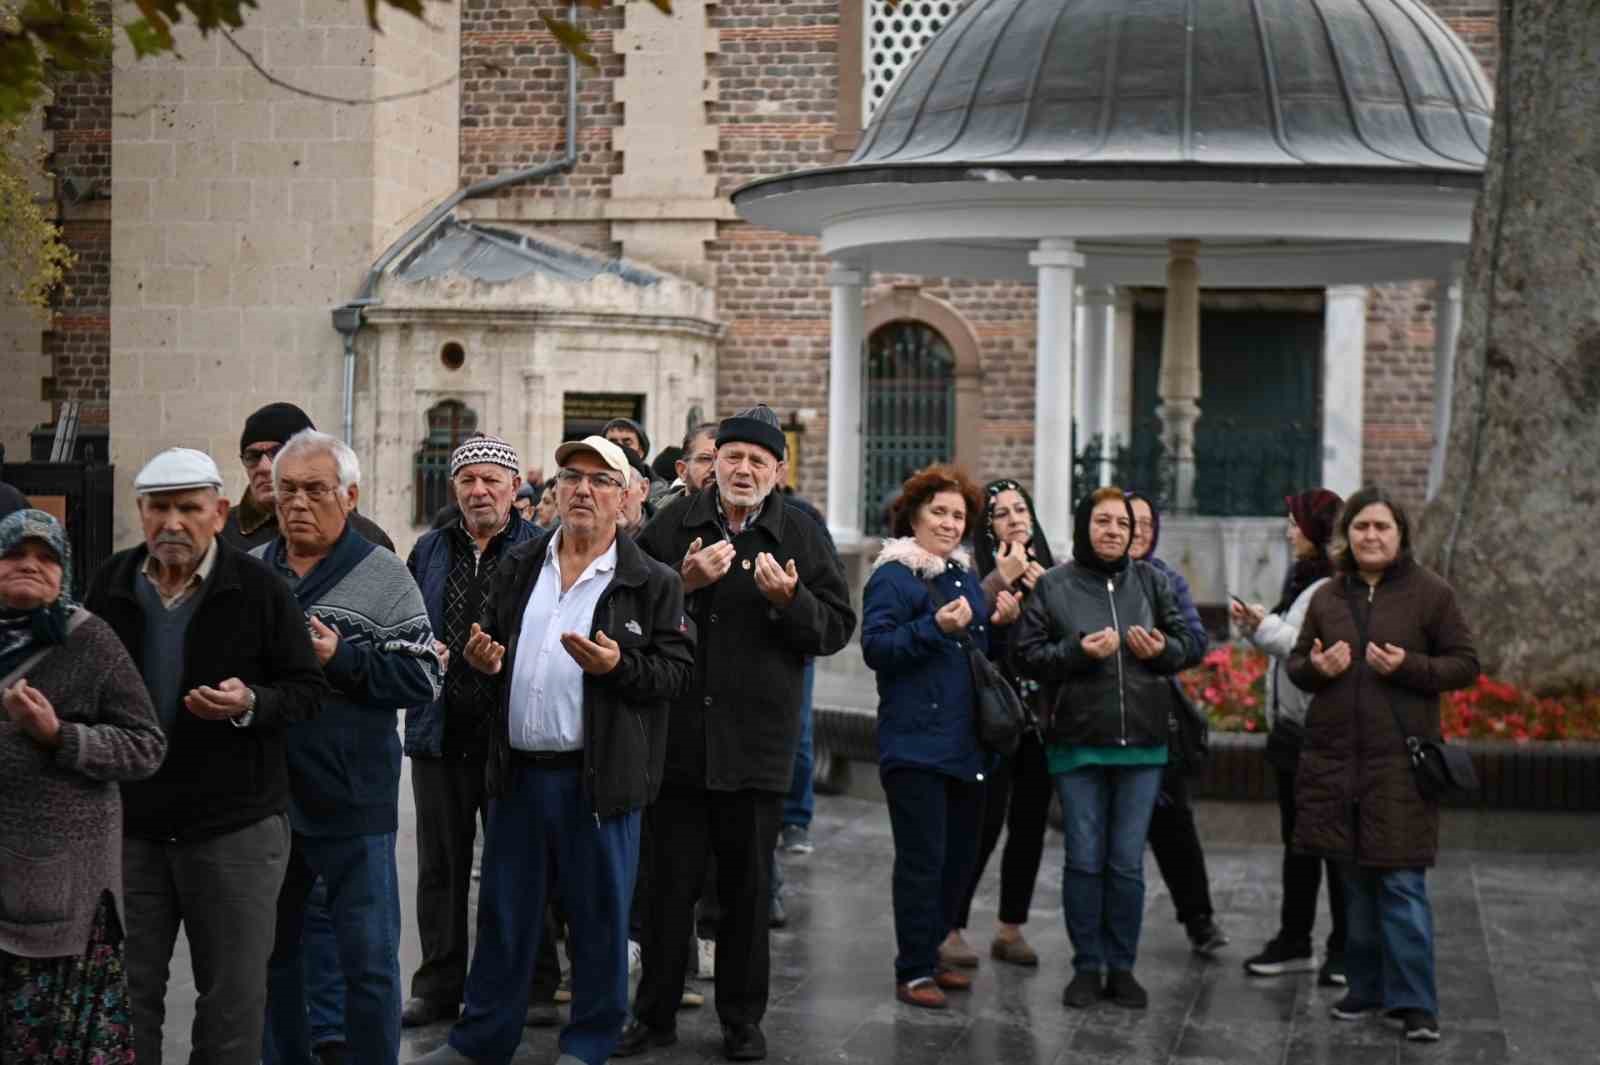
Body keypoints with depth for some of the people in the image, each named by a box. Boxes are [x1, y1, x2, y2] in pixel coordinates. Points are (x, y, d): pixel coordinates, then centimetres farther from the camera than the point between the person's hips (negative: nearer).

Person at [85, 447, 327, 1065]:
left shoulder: (258, 589, -6)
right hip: (129, 824, 3)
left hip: (234, 827, -3)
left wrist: (250, 705, -23)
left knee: (232, 998, 6)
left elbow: (307, 689, -3)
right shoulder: (111, 584, 4)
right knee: (128, 991, 10)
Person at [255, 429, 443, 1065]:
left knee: (369, 961, 1)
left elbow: (422, 679, -12)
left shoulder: (382, 576, -4)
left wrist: (342, 659, -21)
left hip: (352, 803, -4)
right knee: (271, 950, 16)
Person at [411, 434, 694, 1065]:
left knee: (599, 917, 5)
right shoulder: (518, 567, 12)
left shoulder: (652, 582, -3)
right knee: (504, 912, 12)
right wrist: (483, 659, 1)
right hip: (519, 771, 4)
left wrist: (618, 665, -22)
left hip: (598, 776, -4)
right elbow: (495, 643, 24)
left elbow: (677, 670, -6)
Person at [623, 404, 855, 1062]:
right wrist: (684, 583, -13)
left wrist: (790, 600, -15)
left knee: (748, 888, 8)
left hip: (757, 742, 0)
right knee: (670, 883, 7)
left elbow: (838, 628, 2)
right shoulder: (672, 525, 5)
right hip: (677, 735, 0)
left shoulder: (801, 537, 4)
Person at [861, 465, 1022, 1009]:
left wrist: (1000, 621, 6)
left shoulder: (967, 577, 17)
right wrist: (935, 627, -26)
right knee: (922, 857, -6)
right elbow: (876, 647, -16)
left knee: (961, 854, 12)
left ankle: (931, 952, 25)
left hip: (965, 743, 8)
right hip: (916, 743, -8)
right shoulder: (893, 577, -7)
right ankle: (913, 971, 1)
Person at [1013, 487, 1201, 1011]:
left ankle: (1121, 967, 16)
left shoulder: (1150, 581, 7)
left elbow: (1187, 641, 13)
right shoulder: (1053, 586, 0)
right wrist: (1077, 650, -17)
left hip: (1142, 743, 2)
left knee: (1128, 863, 6)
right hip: (1078, 744, -2)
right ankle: (1086, 967, 14)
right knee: (1084, 860, 4)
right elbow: (1026, 653, -4)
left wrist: (1162, 649, -9)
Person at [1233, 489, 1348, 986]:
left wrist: (1267, 628, -18)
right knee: (1297, 839, 15)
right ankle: (1294, 940, 24)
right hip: (1292, 727, 10)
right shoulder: (1301, 578, 14)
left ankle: (1345, 949, 7)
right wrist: (1253, 625, 4)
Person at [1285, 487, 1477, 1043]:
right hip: (1335, 758, 5)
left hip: (1399, 762, -4)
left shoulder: (1430, 593, -2)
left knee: (1401, 883, -6)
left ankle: (1413, 1002, -2)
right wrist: (1316, 667, -6)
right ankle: (1366, 986, 23)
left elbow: (1465, 664, -1)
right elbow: (1296, 661, 17)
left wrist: (1409, 666, -17)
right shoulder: (1328, 596, 10)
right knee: (1356, 881, 12)